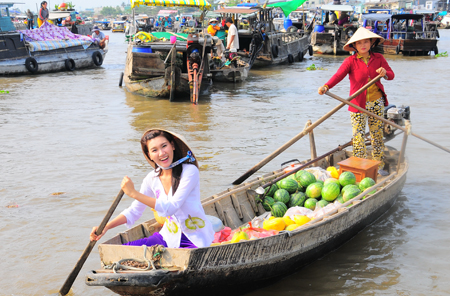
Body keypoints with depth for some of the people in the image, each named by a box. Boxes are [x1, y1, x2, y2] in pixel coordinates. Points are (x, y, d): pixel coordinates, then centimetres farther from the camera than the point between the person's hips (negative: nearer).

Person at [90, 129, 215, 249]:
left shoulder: (189, 171, -15)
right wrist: (106, 227, -5)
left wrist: (134, 193, -24)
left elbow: (169, 208, -23)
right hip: (169, 238, 6)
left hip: (196, 241, -6)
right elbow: (133, 211, 9)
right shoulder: (152, 179, 2)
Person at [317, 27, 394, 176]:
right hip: (358, 103, -3)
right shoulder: (351, 61, -8)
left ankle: (379, 166, 22)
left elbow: (391, 74, 4)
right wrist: (326, 87, -42)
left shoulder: (378, 58, 3)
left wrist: (385, 73, -22)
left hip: (376, 102, 3)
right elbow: (339, 75, -23)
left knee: (377, 133, 11)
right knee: (358, 135, -5)